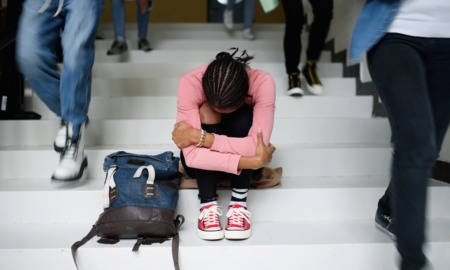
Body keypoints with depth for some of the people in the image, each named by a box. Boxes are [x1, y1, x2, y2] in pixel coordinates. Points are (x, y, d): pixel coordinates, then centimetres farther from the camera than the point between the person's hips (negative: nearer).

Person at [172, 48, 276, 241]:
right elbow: (191, 154, -35)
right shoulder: (191, 82, -28)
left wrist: (200, 137, -37)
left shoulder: (262, 83, -27)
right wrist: (253, 161, -38)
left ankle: (239, 201, -16)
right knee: (206, 113, -30)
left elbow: (257, 146, -36)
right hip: (203, 164, 0)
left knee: (245, 116, -29)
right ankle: (208, 204, -18)